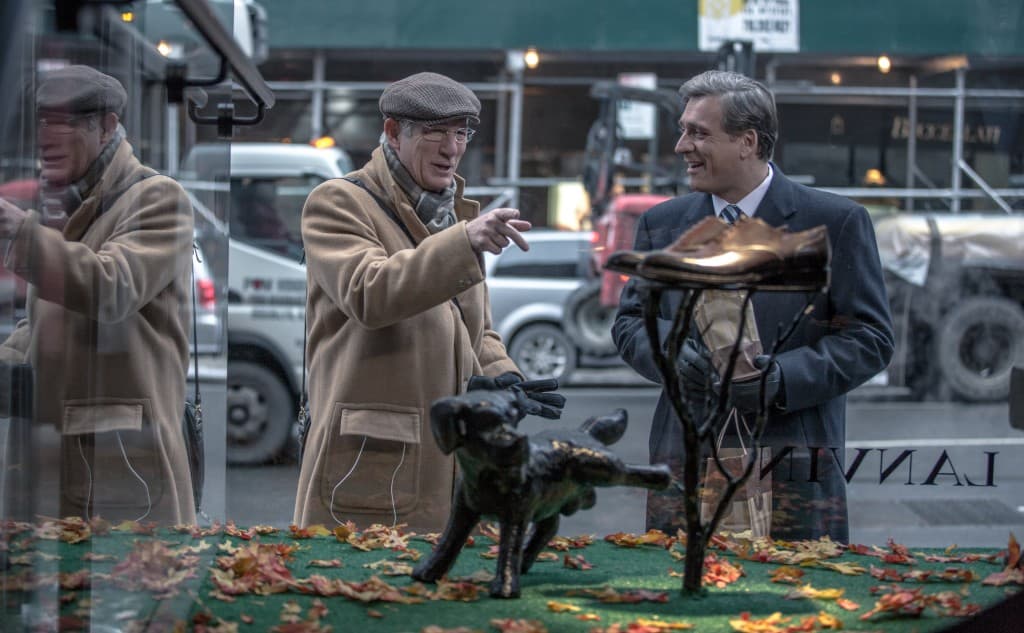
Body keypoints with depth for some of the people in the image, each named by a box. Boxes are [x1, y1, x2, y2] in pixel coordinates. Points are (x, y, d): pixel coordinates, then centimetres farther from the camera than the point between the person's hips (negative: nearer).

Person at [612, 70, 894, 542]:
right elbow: (630, 321, 15)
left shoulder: (836, 223, -1)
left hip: (794, 465, -3)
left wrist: (784, 378, -17)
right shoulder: (662, 224, 12)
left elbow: (871, 338, -3)